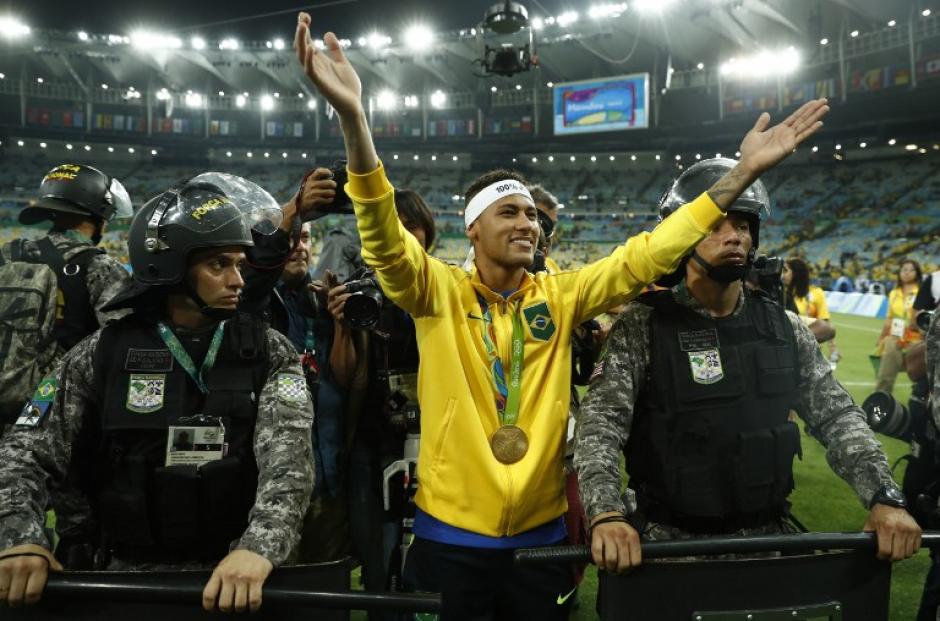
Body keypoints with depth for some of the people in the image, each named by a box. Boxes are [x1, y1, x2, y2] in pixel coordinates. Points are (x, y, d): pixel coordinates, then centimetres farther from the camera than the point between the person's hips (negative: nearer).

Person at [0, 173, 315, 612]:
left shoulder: (269, 354, -1)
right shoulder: (103, 354, 2)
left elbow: (288, 456, -14)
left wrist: (257, 549, -30)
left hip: (237, 576, 0)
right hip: (129, 573, 1)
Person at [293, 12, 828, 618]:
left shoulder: (560, 293, 0)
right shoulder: (439, 291, -9)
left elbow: (642, 259, -3)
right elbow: (385, 241, -24)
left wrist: (741, 174, -10)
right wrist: (353, 118, -39)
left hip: (541, 532, 3)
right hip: (451, 536, -2)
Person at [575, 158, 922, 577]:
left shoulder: (785, 329, 3)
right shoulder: (642, 326, -12)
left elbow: (837, 418, 3)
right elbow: (601, 423, -20)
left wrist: (885, 498, -11)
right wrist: (607, 514, -35)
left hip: (766, 537, 4)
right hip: (671, 542, -4)